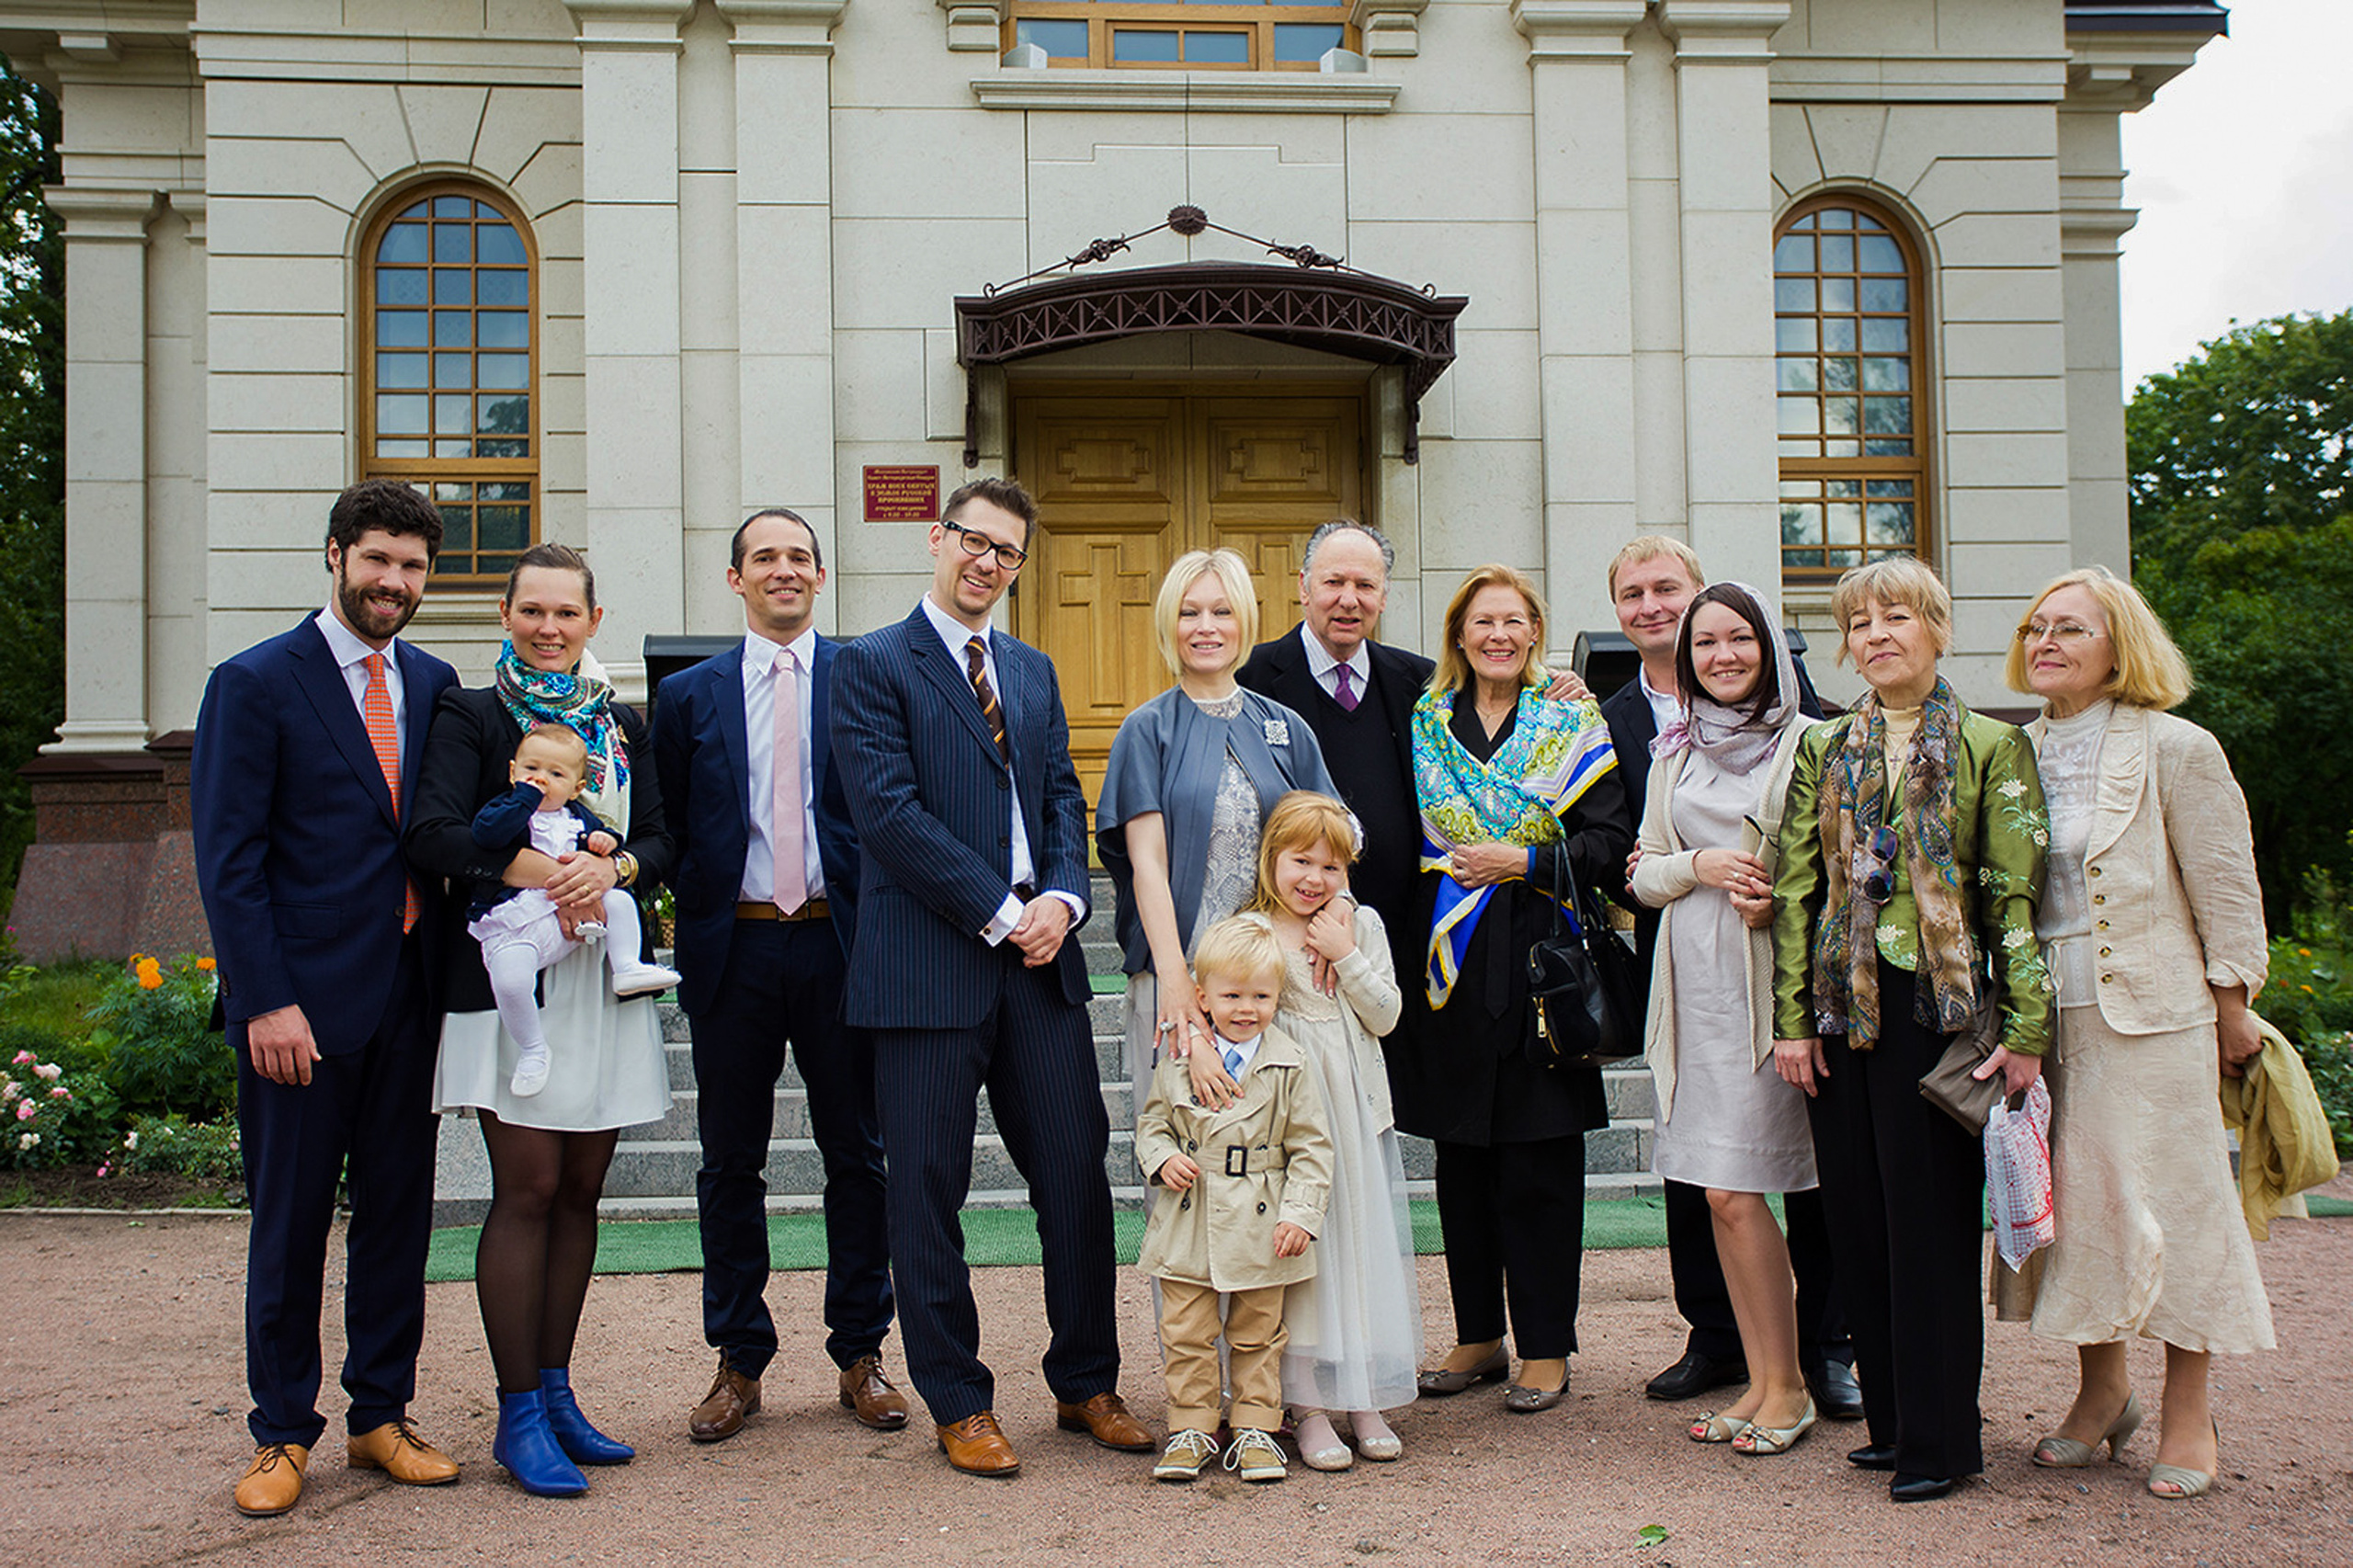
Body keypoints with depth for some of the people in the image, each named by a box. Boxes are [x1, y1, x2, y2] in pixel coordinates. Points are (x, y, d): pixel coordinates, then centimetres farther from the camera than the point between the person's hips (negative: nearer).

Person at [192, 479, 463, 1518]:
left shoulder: (433, 684, 11)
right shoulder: (255, 683, -4)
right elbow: (227, 859, -8)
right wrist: (266, 1001, -15)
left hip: (409, 999, 5)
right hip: (302, 1001, -4)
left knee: (398, 1213, 11)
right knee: (290, 1224, 5)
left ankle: (381, 1416, 23)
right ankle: (282, 1433, 19)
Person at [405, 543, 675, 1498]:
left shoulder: (621, 725, 15)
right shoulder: (470, 715, 1)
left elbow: (660, 842, 7)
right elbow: (432, 834, -12)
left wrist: (613, 869, -14)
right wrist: (531, 871, -24)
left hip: (606, 974, 5)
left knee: (579, 1190, 8)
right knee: (527, 1190, -4)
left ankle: (555, 1394, 18)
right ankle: (518, 1417, 4)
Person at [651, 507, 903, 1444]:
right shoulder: (689, 695, 9)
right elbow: (668, 829, 8)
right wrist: (689, 921, -5)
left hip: (841, 944, -1)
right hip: (733, 946, 1)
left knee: (859, 1155, 6)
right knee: (730, 1162, 8)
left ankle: (860, 1355, 19)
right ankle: (739, 1363, 20)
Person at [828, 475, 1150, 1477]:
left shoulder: (1033, 672, 19)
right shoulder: (872, 667, -2)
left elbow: (1063, 798, 15)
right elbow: (890, 811, -12)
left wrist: (1061, 897, -5)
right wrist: (1000, 913, -13)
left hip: (1038, 959, 5)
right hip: (929, 963, -5)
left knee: (1079, 1174, 7)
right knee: (928, 1191, 2)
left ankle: (1086, 1385, 23)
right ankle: (958, 1404, 17)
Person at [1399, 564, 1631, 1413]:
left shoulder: (1573, 724, 3)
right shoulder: (1425, 724, 10)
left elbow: (1610, 843, -4)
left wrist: (1523, 861, -13)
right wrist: (1449, 868, -5)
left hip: (1541, 955, -3)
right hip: (1452, 965, 3)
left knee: (1541, 1161, 0)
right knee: (1462, 1157, 8)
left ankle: (1545, 1346, 11)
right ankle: (1478, 1336, 20)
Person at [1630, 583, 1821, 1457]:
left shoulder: (1807, 744, -2)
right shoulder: (1675, 753, 15)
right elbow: (1644, 874, 15)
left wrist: (1783, 899, -17)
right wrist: (1700, 866, -5)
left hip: (1770, 982, -5)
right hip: (1694, 985, 5)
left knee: (1735, 1192, -7)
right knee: (1719, 1195, 7)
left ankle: (1788, 1385, 8)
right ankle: (1761, 1381, 17)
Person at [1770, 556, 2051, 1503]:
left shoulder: (1990, 747, 2)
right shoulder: (1825, 751, 12)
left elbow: (2015, 892, -2)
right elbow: (1794, 888, 9)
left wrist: (2025, 1026, -9)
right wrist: (1791, 1019, 2)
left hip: (1940, 1003, -4)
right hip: (1842, 1008, 4)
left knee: (1931, 1219, -2)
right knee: (1859, 1218, 8)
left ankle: (1940, 1436, 8)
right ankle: (1891, 1417, 20)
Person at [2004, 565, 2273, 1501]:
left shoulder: (2176, 750, -6)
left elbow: (2226, 887, -3)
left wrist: (2233, 1009, -3)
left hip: (2151, 1008, -5)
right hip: (2046, 1011, 5)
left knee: (2167, 1195, 1)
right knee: (2072, 1196, 8)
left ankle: (2189, 1412, 13)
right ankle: (2101, 1393, 23)